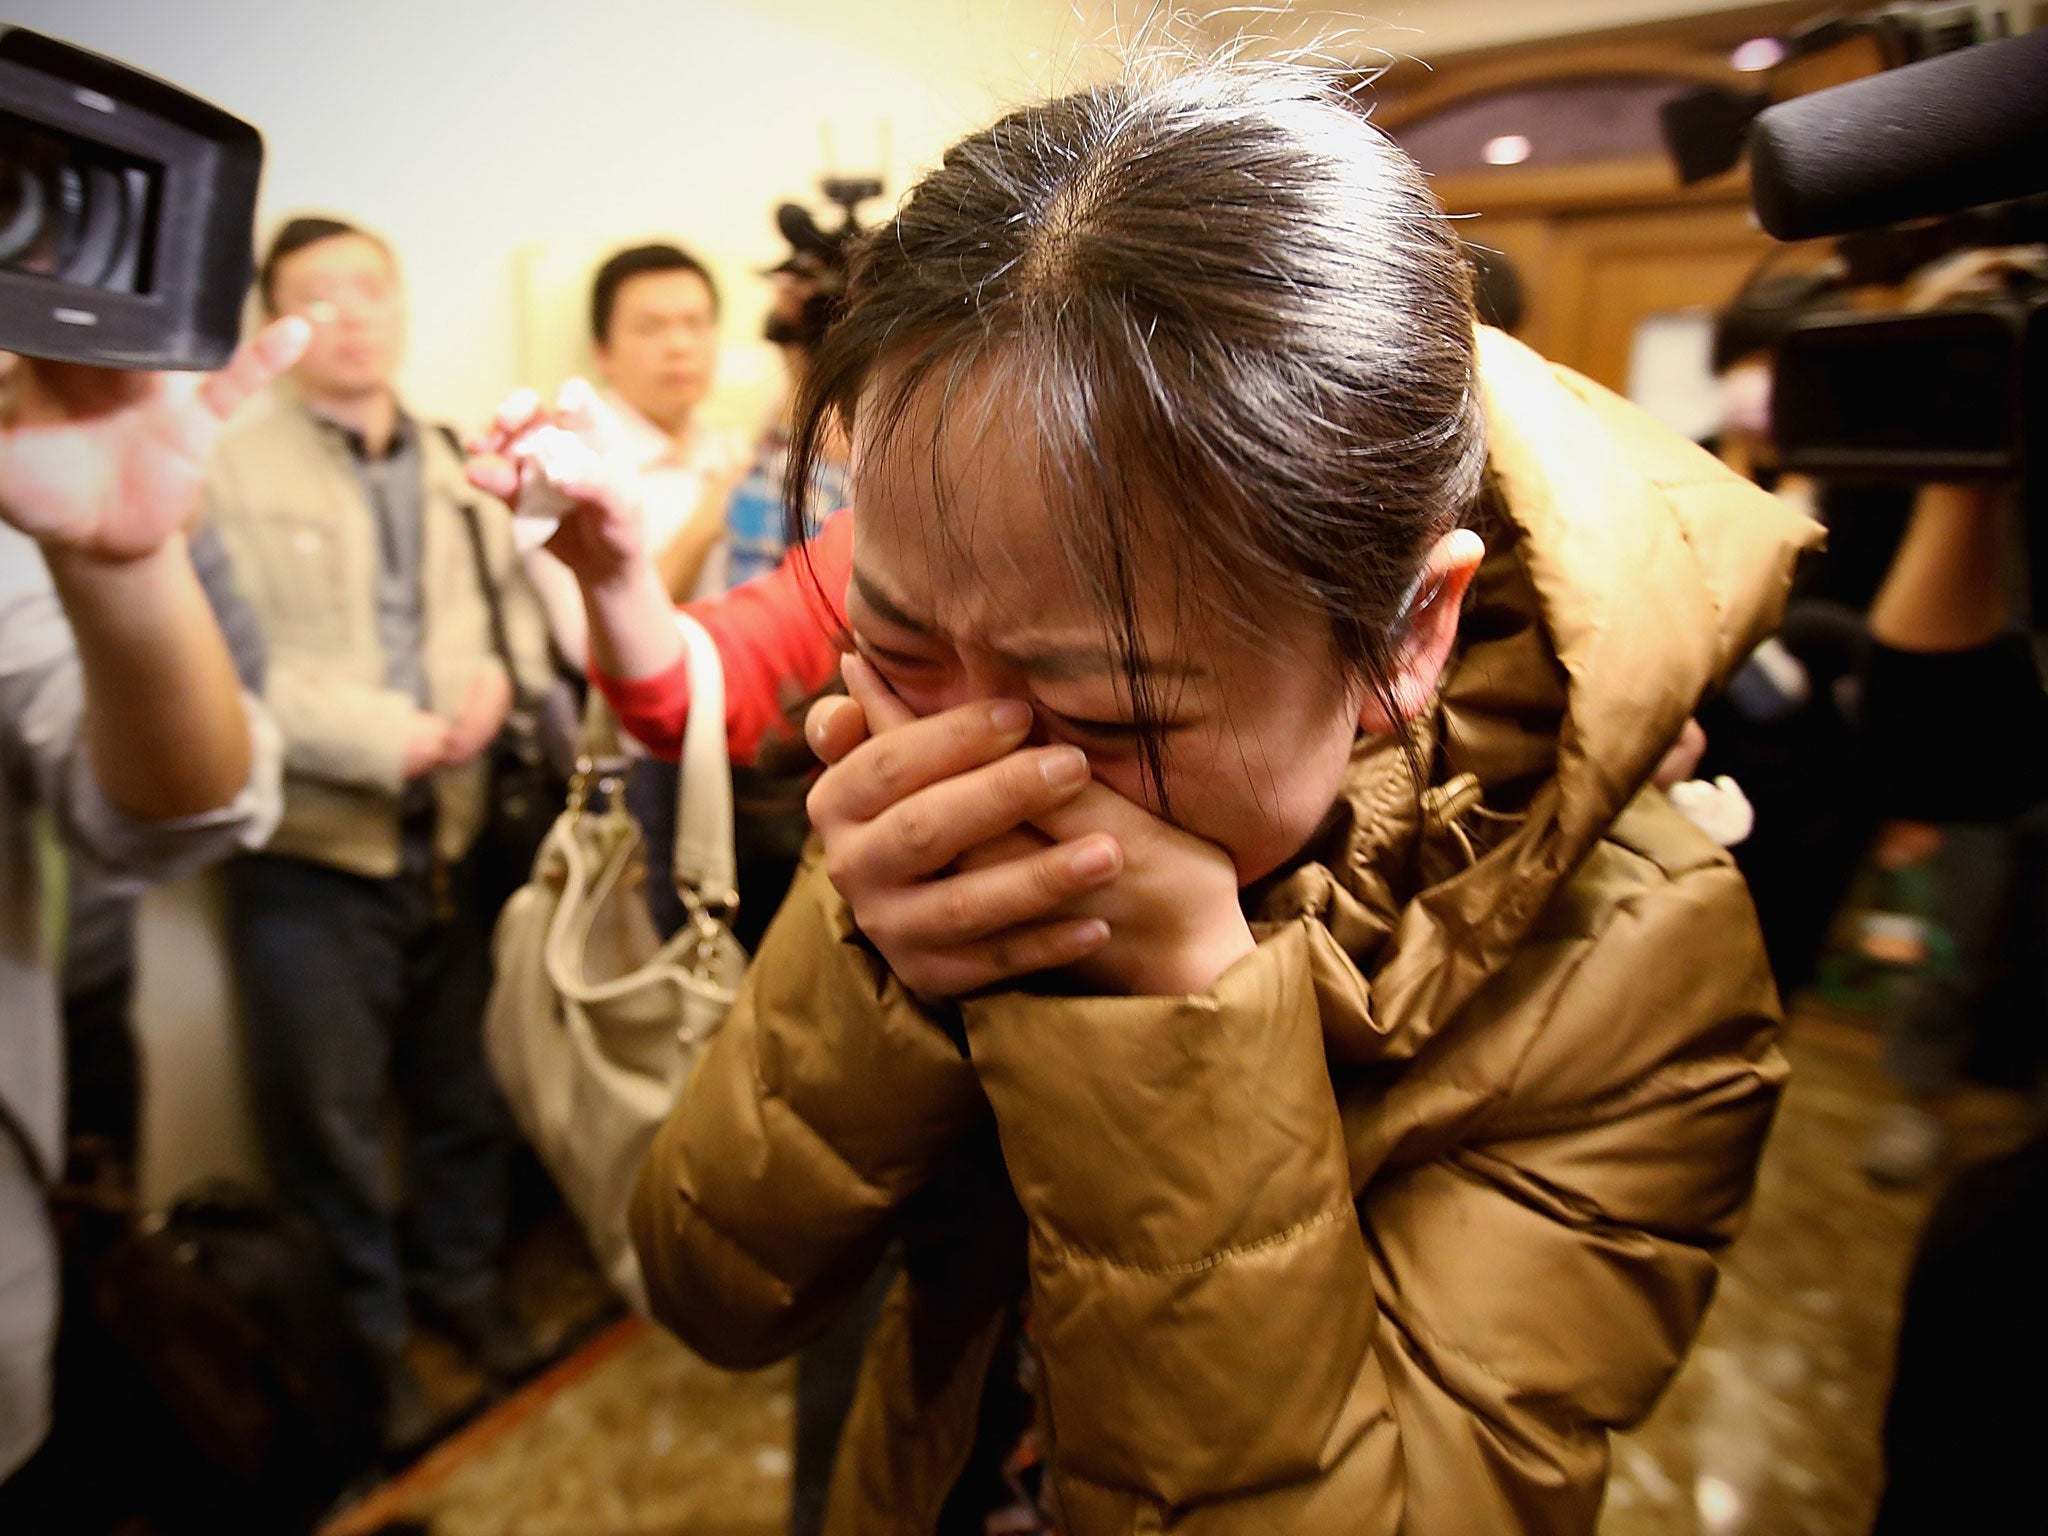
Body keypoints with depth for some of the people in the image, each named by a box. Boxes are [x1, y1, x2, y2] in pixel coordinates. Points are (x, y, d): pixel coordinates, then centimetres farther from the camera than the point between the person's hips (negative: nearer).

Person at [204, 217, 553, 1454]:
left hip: (460, 840, 5)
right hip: (314, 853, -4)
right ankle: (361, 1337, 30)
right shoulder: (231, 469, -7)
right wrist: (393, 740, -20)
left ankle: (463, 1276, 39)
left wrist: (500, 672, -8)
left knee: (466, 1083, 16)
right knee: (330, 1109, 9)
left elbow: (518, 600, 14)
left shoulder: (457, 470, 11)